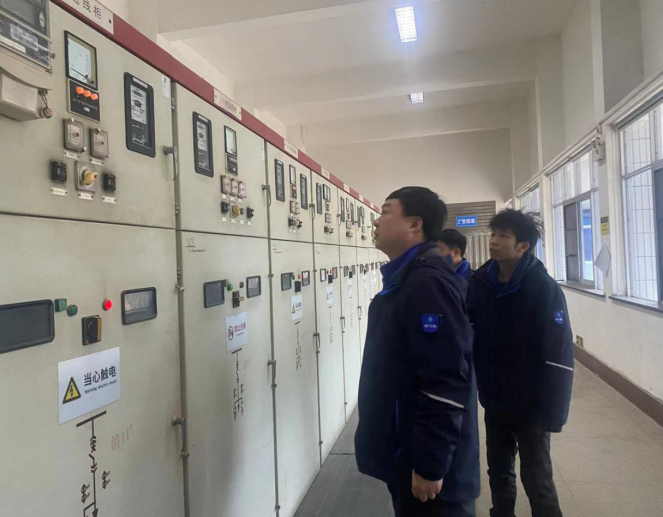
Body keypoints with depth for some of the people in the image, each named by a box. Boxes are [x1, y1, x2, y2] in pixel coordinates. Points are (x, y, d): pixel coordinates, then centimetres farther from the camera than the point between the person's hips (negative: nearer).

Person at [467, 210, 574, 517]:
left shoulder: (544, 288, -16)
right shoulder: (479, 283, -4)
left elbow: (559, 355, -18)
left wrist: (551, 412, -18)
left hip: (530, 403, -4)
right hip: (494, 400, 5)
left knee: (536, 479, 10)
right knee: (498, 471, 20)